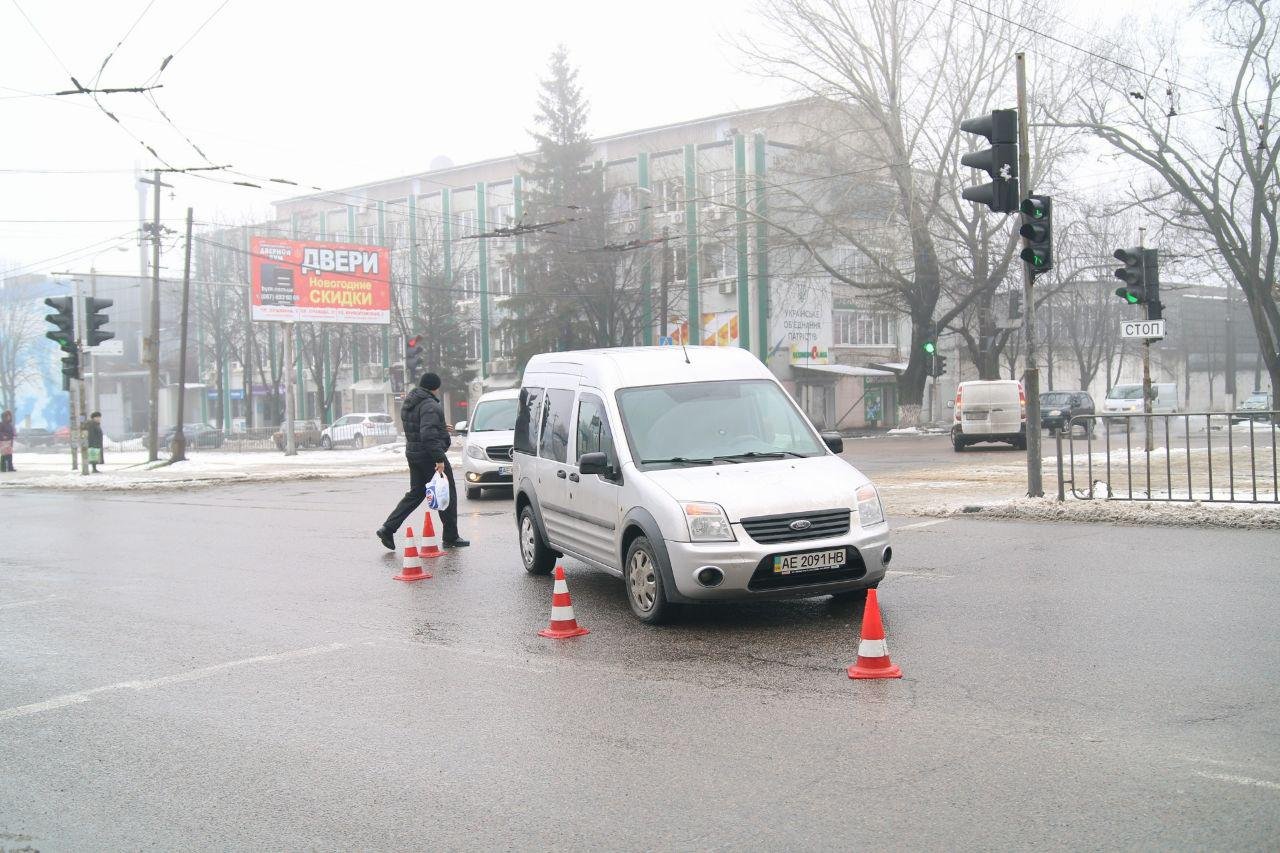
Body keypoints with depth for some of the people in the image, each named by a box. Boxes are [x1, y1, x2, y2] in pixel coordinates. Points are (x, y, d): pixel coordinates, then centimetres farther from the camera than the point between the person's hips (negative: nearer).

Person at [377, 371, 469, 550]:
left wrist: (441, 429, 32)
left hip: (412, 453, 9)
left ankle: (388, 528, 4)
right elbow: (429, 435, -28)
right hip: (429, 454, -9)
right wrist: (439, 459, -27)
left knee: (415, 493, 15)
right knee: (447, 494, 3)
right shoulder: (430, 406, -19)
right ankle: (450, 537, 9)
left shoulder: (407, 404, 12)